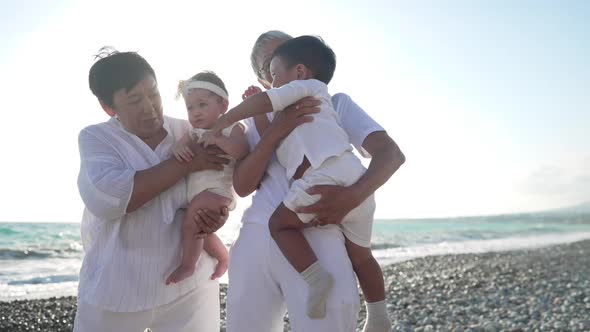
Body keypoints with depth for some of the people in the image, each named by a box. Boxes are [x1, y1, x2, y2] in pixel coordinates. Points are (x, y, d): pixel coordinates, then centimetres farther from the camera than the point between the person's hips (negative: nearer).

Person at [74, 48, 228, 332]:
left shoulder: (189, 132, 2)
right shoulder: (95, 138, -4)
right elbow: (103, 198, -21)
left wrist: (219, 213, -16)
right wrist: (185, 162, -19)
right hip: (115, 290, -1)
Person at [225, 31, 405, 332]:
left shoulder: (337, 104, 12)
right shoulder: (258, 120, 19)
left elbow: (391, 153, -3)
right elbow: (242, 186, 5)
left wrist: (351, 196, -22)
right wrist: (274, 133, -10)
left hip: (316, 236, -3)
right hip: (255, 237, 3)